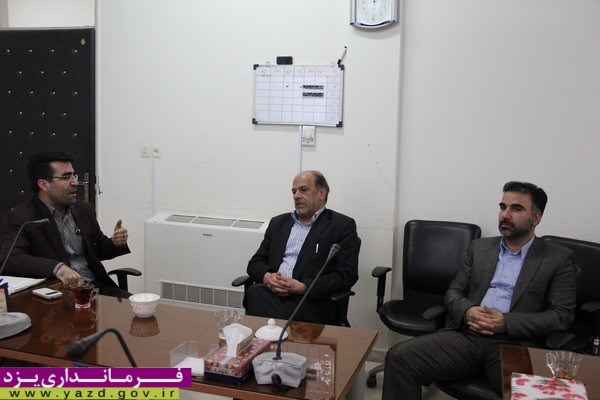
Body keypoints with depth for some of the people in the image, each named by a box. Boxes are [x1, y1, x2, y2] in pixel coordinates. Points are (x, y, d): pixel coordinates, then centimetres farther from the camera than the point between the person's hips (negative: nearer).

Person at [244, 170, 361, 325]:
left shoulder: (343, 225, 8)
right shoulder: (278, 222, 25)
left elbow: (347, 275, -3)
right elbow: (255, 263, 21)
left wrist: (303, 287, -14)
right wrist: (267, 276, -4)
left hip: (311, 301, -5)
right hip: (273, 293, 5)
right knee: (255, 292, -31)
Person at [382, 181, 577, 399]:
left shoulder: (559, 258, 9)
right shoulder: (480, 247, 20)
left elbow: (562, 314, 2)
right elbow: (454, 291, 19)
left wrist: (507, 323, -12)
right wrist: (467, 311, -6)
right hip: (465, 336, 3)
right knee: (399, 356, -20)